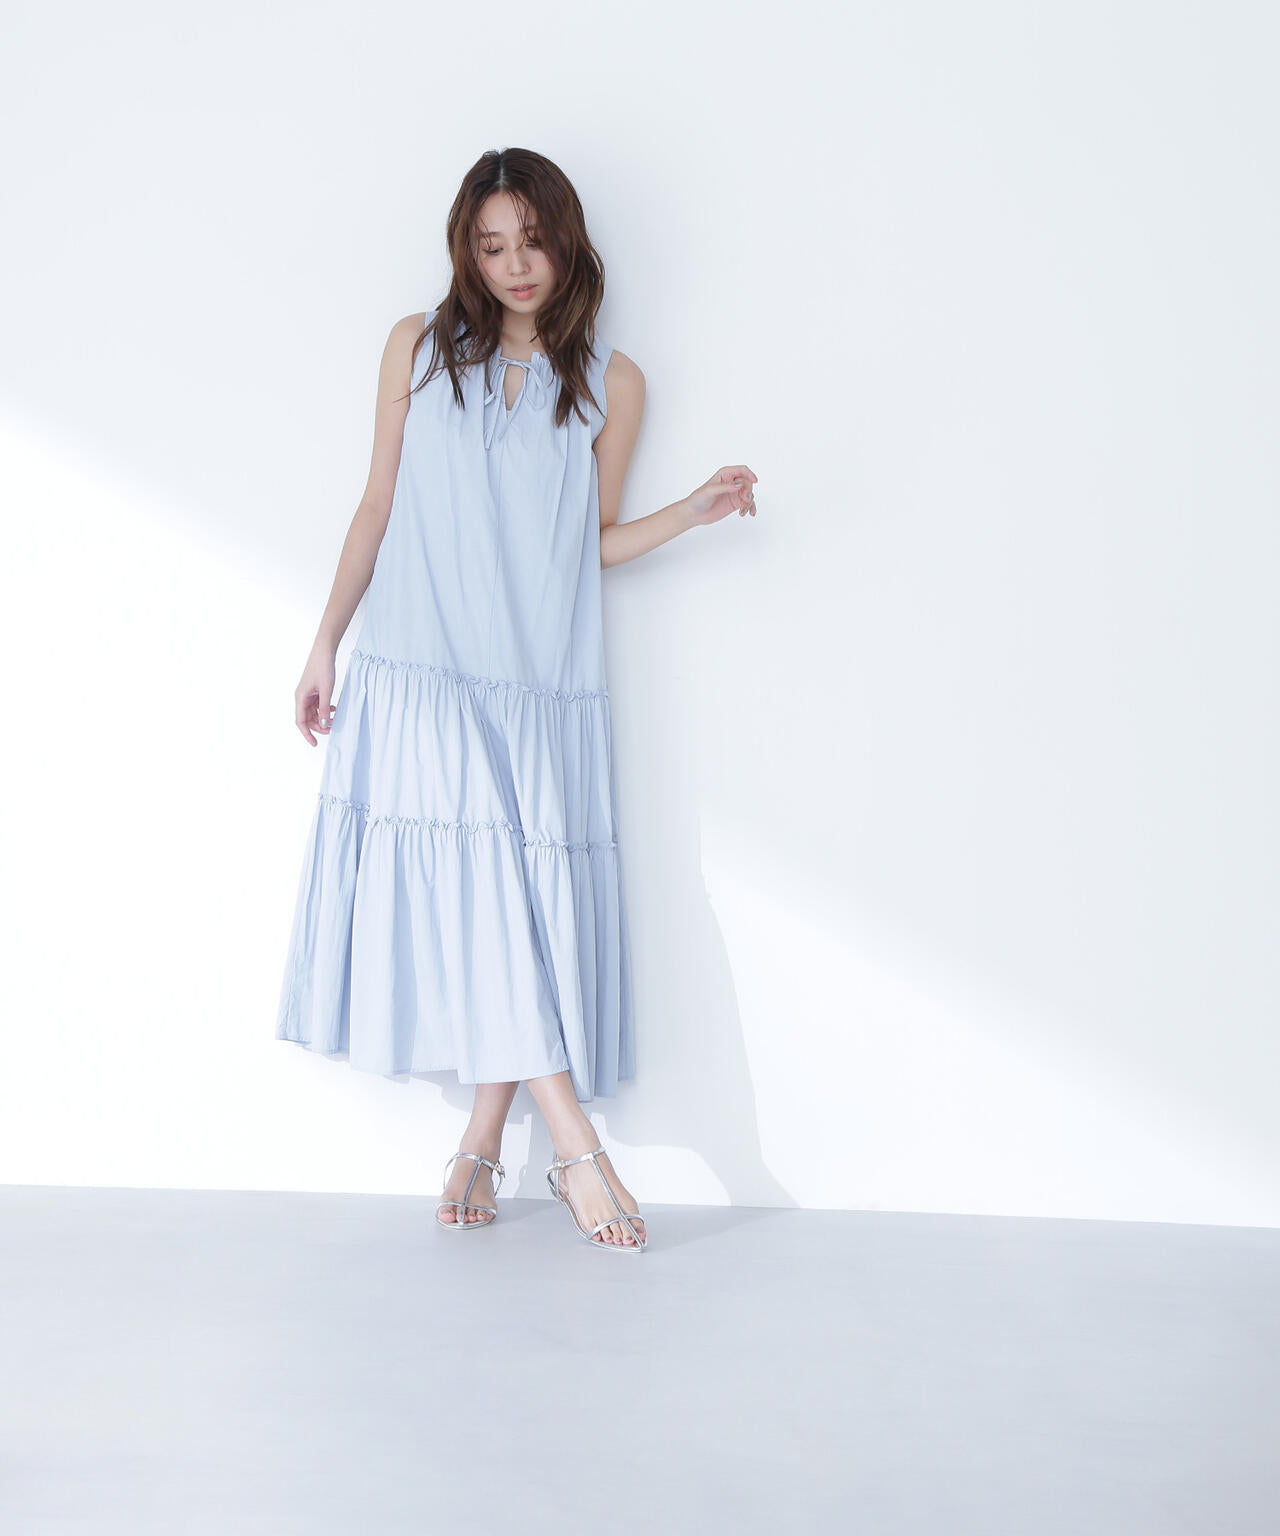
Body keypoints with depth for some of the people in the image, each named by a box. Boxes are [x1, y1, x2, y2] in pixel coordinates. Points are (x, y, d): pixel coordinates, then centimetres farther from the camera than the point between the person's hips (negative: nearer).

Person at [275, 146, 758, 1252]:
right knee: (469, 892, -11)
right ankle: (576, 1149, -8)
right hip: (422, 673, -1)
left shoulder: (609, 381, 8)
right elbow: (379, 506, 11)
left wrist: (695, 513, -6)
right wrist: (326, 643, 9)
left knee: (526, 901, -2)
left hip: (543, 685, 1)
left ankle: (480, 1147, 11)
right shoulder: (421, 348, 8)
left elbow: (597, 543, 10)